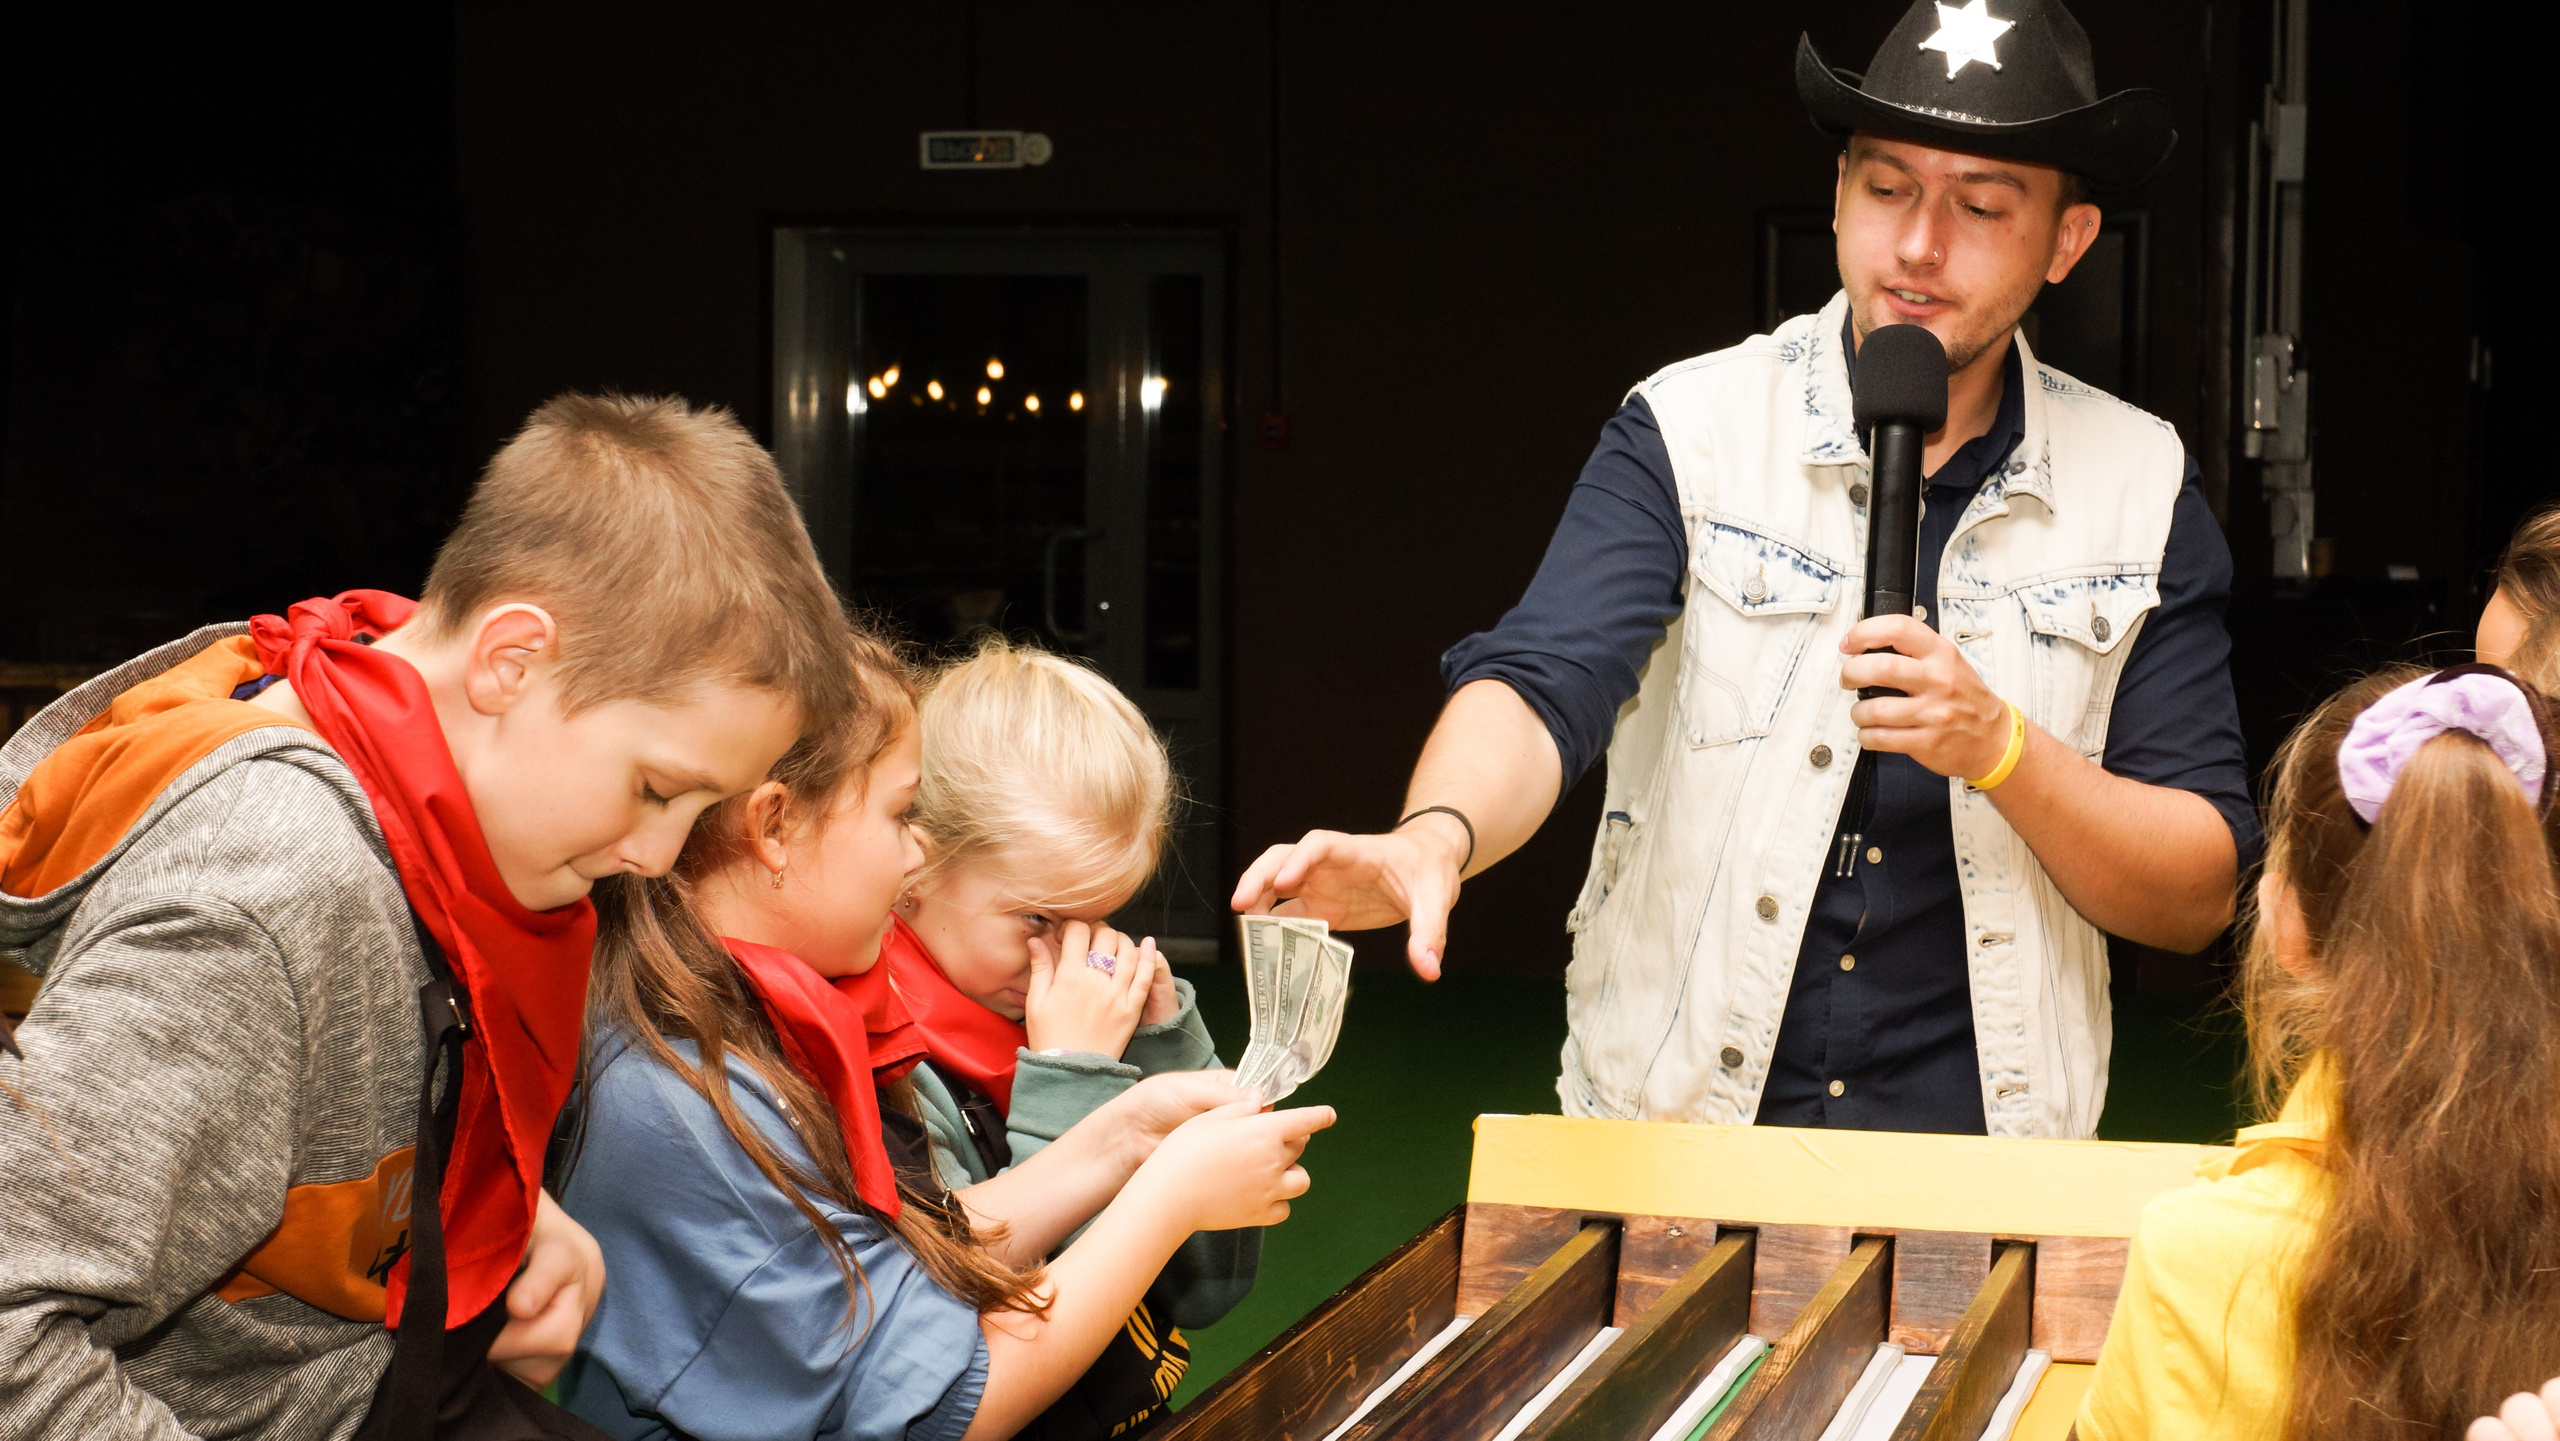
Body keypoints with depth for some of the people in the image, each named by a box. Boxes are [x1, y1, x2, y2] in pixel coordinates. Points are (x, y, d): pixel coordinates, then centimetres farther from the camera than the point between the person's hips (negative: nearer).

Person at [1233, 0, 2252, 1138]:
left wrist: (1999, 745, -13)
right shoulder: (1686, 435, 2)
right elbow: (1539, 686, -13)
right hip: (1666, 1126, -1)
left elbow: (2198, 897, 4)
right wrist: (1433, 840, -35)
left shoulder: (2144, 490, 6)